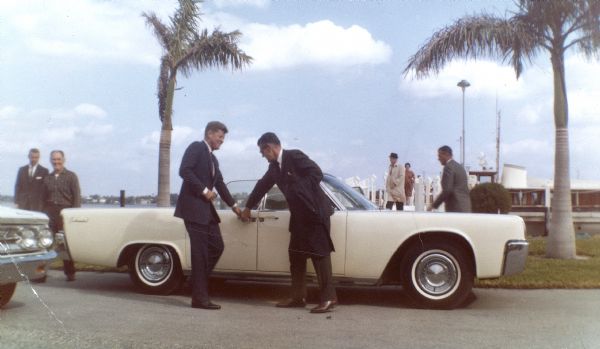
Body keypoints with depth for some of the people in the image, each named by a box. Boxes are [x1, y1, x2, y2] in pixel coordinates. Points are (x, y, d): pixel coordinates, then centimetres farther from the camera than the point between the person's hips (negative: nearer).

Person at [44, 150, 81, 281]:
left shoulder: (71, 176, 2)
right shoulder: (47, 178, 14)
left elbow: (77, 197, -3)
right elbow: (44, 198, 14)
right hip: (50, 214, 3)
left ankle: (70, 273, 11)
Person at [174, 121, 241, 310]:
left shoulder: (213, 159, 22)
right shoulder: (196, 147, -3)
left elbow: (219, 183, 27)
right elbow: (184, 170, -16)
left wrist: (233, 205, 28)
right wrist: (204, 190, -15)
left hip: (206, 209, 9)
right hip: (193, 206, -9)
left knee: (217, 247, 6)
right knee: (200, 252, -7)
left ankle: (199, 282, 19)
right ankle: (200, 297, -1)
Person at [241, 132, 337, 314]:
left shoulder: (294, 156, -12)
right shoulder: (274, 166, 13)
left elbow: (317, 173, -18)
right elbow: (262, 186, 24)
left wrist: (299, 190, -18)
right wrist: (248, 207, 33)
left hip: (315, 211, -9)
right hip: (299, 214, 9)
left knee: (319, 253, -8)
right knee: (296, 255, 9)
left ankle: (328, 298, -4)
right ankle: (298, 297, 15)